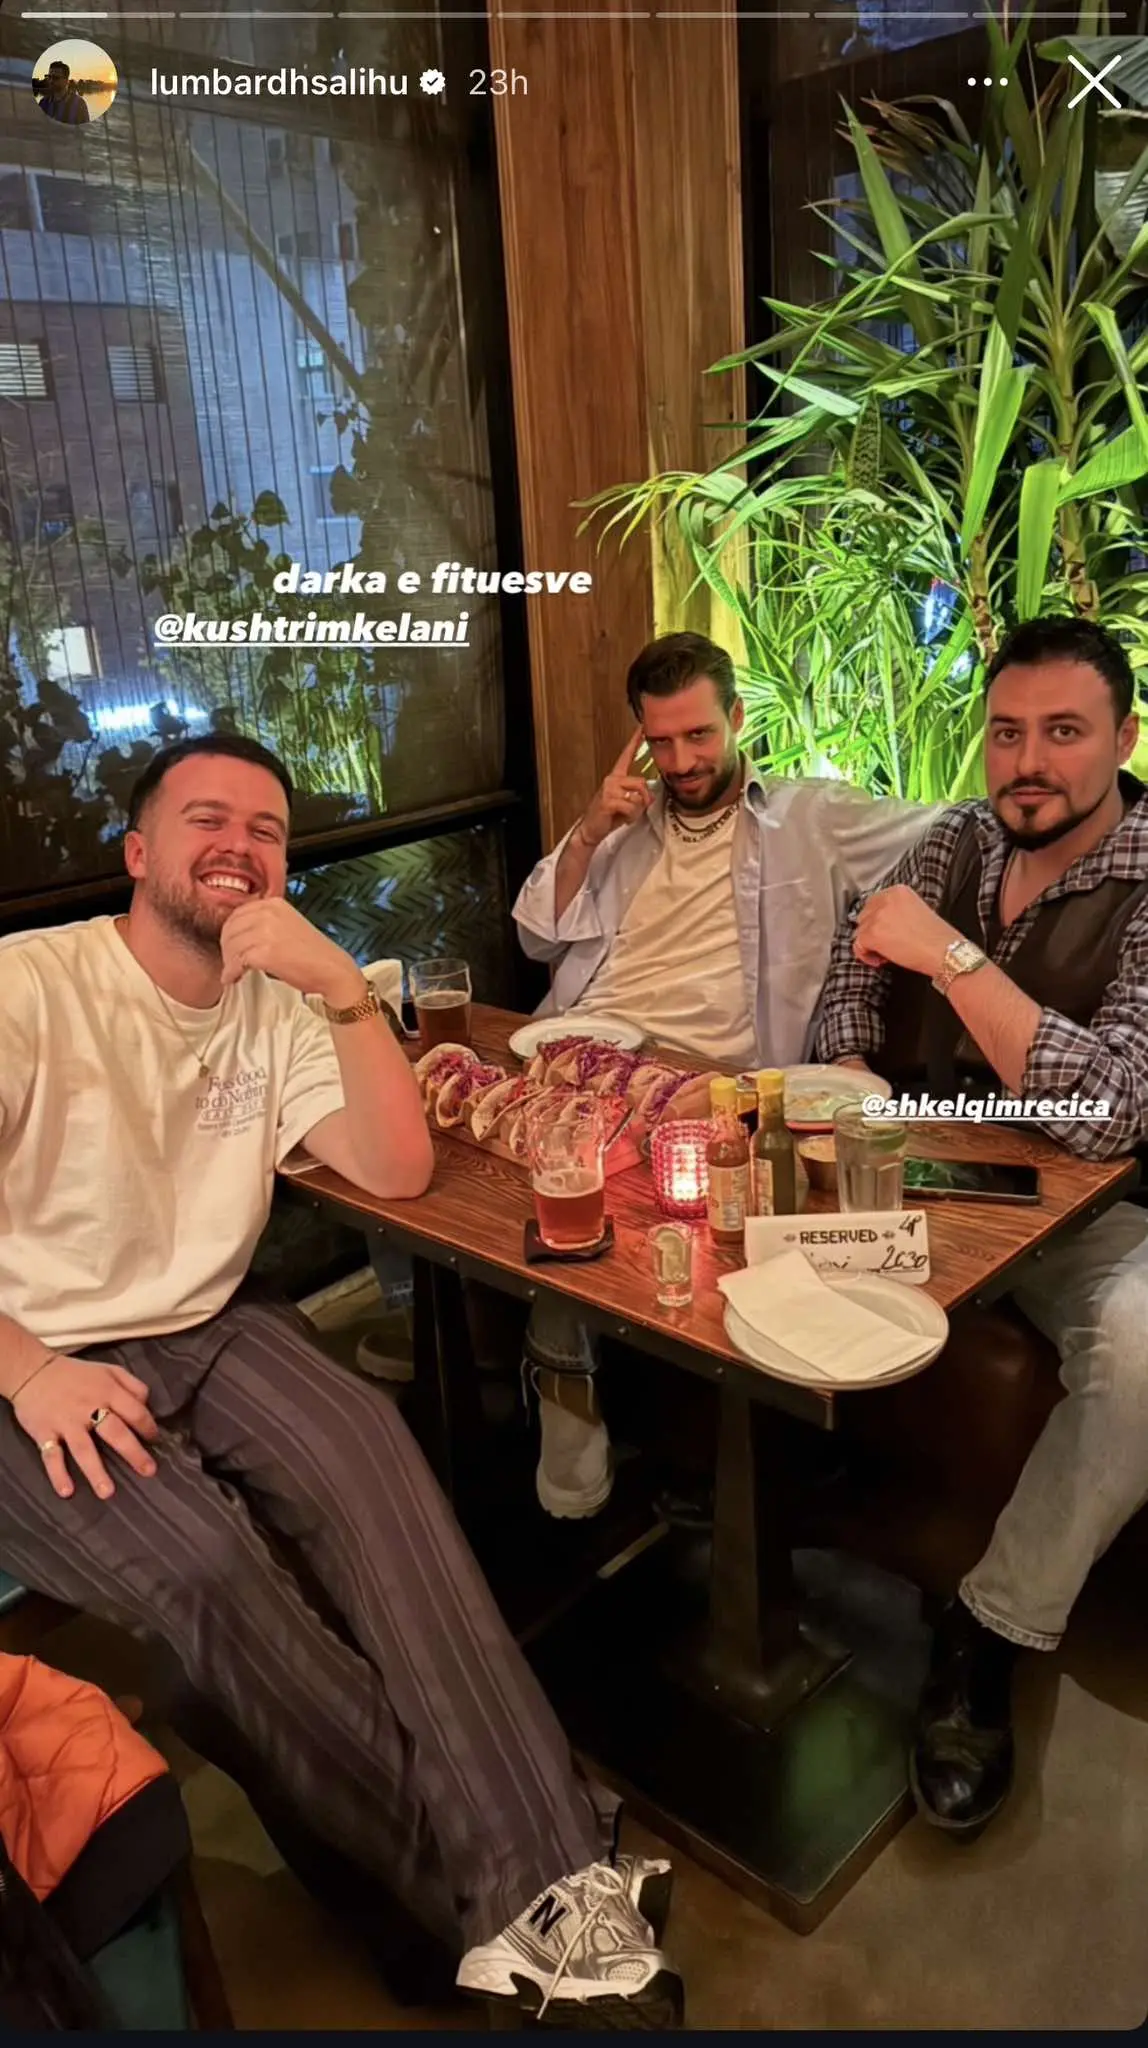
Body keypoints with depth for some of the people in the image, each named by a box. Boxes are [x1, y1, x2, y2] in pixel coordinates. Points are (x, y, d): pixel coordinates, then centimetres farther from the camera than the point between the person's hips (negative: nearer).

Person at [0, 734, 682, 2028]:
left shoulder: (279, 1008, 6)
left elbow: (397, 1170, -7)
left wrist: (344, 986, -18)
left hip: (207, 1333, 4)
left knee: (371, 1462, -26)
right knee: (203, 1570, -29)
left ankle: (544, 1885, -25)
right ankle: (484, 1887, -16)